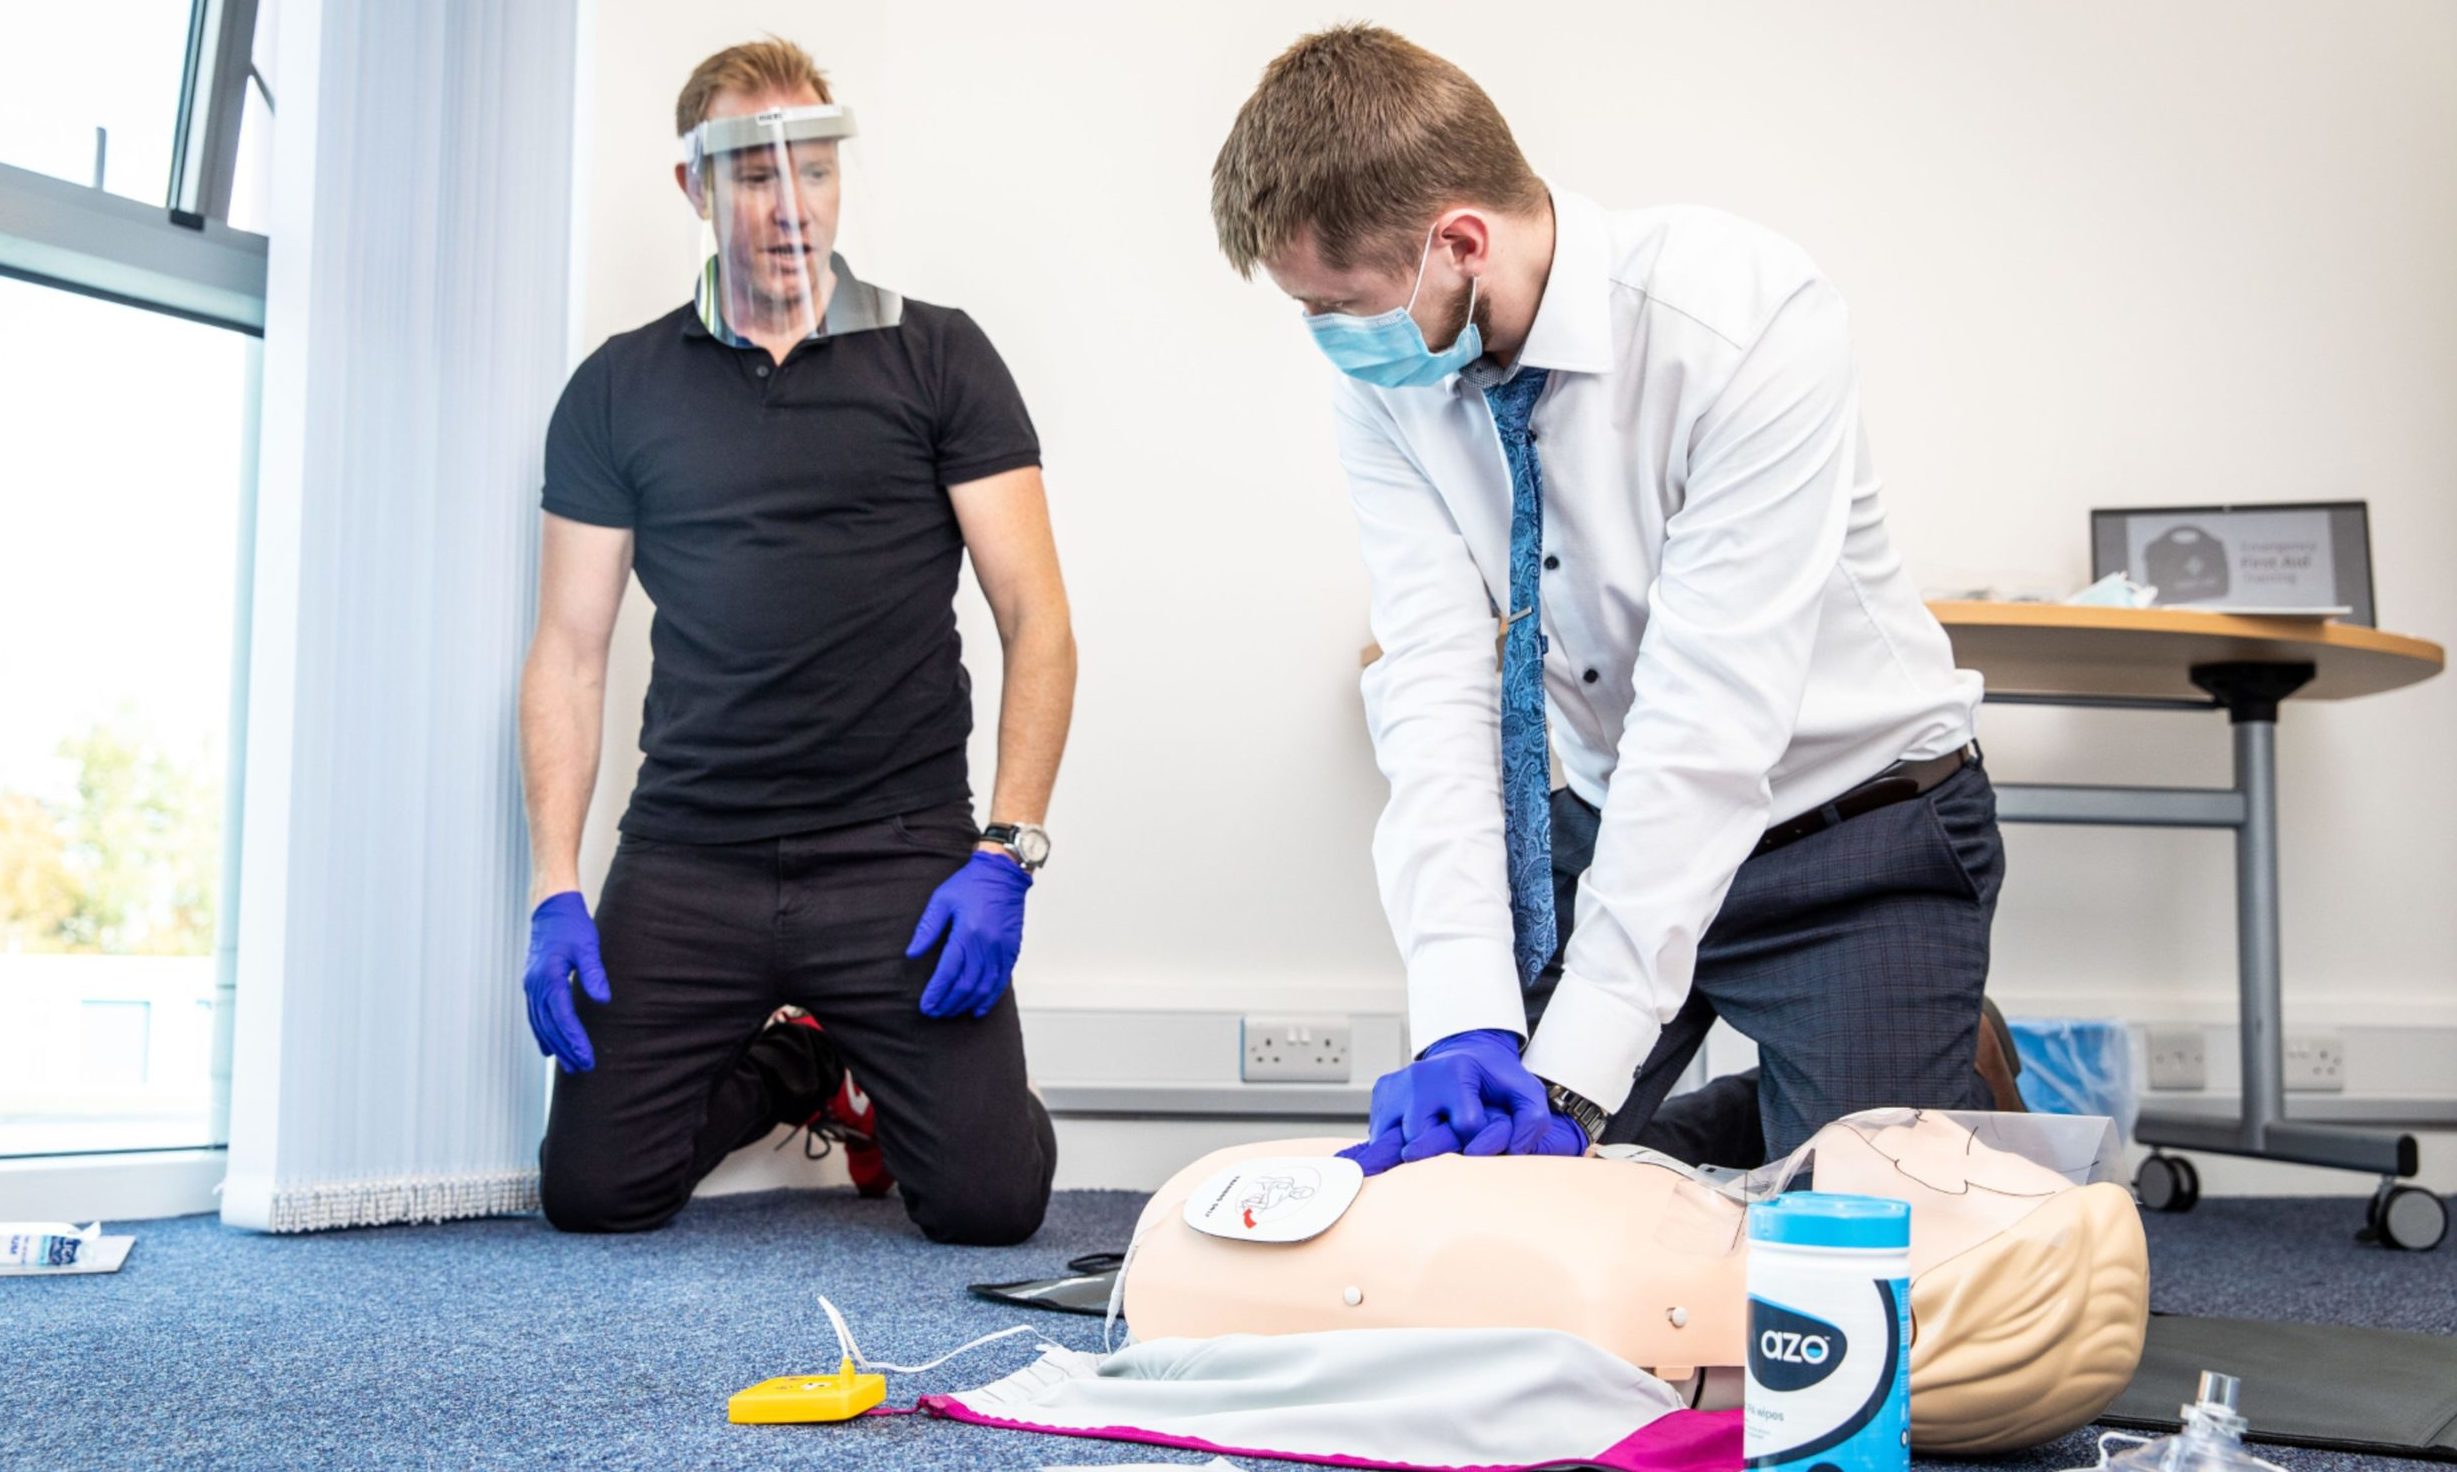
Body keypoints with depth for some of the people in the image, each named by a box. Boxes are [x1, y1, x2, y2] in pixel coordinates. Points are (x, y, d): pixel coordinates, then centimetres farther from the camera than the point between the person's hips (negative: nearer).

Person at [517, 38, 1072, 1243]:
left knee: (989, 1199, -11)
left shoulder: (936, 359, 5)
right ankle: (791, 1067, 26)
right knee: (591, 1190, -5)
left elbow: (1036, 621, 1)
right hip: (685, 862, 2)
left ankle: (869, 1087, 25)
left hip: (898, 855, -2)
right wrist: (555, 893, -2)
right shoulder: (619, 389, 10)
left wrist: (1005, 853, -10)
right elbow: (569, 654, 9)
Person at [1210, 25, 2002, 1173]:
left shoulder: (1750, 319, -29)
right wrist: (1462, 1021, -33)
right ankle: (1752, 1115, 28)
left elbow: (1709, 711, -32)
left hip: (1851, 834, -4)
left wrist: (1570, 1076, -35)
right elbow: (1434, 686, -20)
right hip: (1611, 823, 5)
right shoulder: (1386, 386, -13)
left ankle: (1957, 1073, 23)